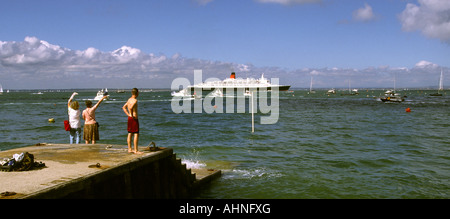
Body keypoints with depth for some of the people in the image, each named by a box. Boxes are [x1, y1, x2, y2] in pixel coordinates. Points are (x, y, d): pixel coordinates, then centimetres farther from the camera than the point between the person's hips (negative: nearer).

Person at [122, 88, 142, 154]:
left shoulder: (129, 99, 12)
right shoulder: (135, 100, -17)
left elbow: (124, 107, 21)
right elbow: (130, 108, -32)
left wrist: (128, 114, 15)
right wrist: (132, 115, -19)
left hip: (129, 118, 9)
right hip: (134, 119, -9)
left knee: (130, 134, 12)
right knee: (136, 134, -5)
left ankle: (129, 149, 17)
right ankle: (136, 150, -5)